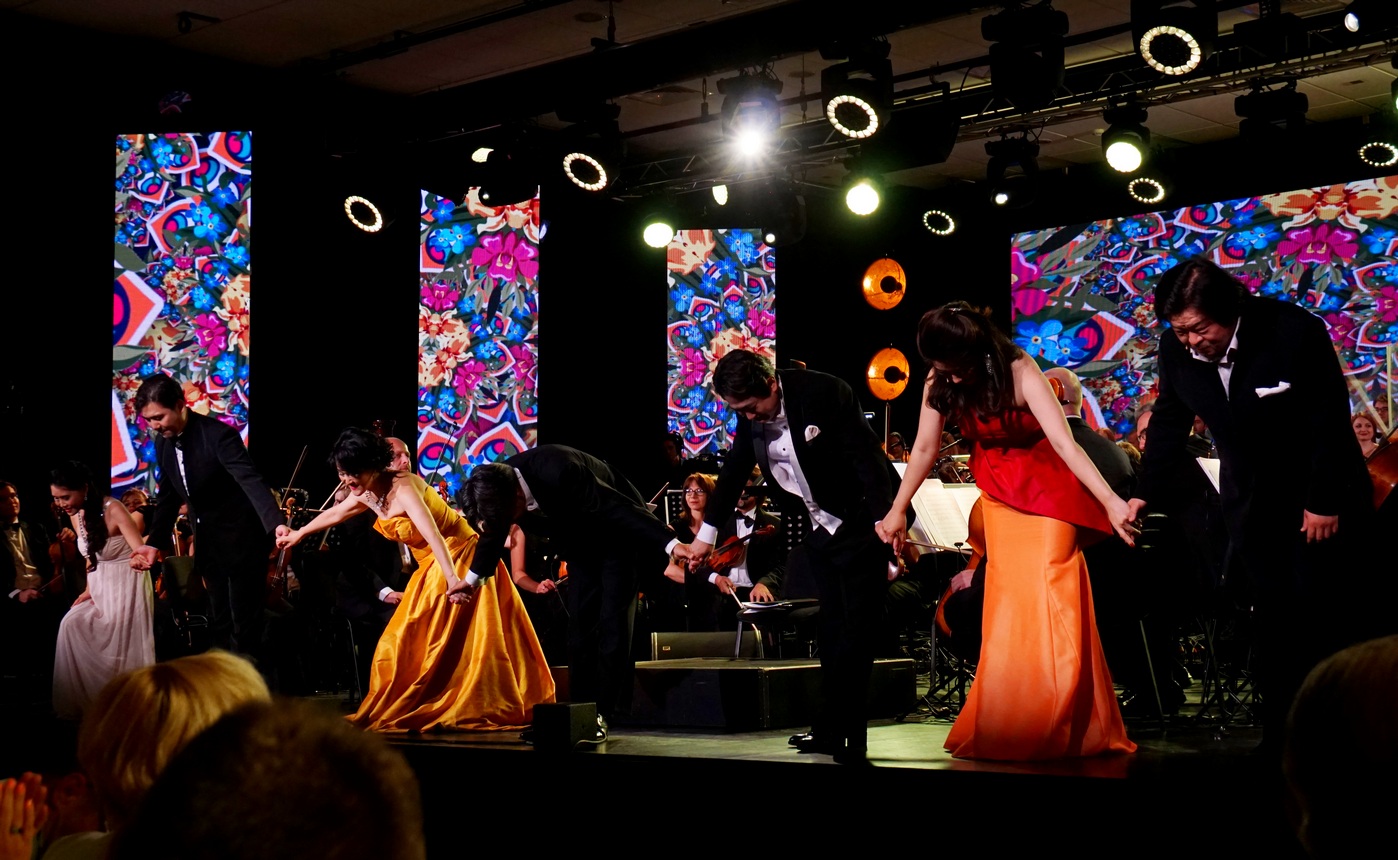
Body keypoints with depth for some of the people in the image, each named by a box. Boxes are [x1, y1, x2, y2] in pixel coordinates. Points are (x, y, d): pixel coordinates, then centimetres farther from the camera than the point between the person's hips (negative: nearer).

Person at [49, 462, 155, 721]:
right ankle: (80, 703, -3)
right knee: (71, 624, -12)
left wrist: (138, 560, -51)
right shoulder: (76, 516, 1)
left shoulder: (114, 510, -21)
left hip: (126, 586, -6)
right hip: (100, 588, 6)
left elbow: (141, 551, -27)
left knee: (123, 648, -9)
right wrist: (89, 590, 3)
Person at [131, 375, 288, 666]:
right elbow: (169, 496, 11)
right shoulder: (163, 441, 1)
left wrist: (276, 523, -46)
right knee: (219, 625, 13)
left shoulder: (219, 435, -22)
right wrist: (156, 542, 3)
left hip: (241, 541, -8)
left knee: (244, 626, -3)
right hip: (208, 544, 8)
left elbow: (251, 480, -32)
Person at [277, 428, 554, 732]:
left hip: (459, 558, -9)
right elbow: (336, 513, 21)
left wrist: (452, 579, -52)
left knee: (466, 641, -6)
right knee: (408, 640, 6)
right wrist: (298, 534, 35)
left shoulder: (404, 488, -27)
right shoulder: (368, 492, -1)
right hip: (430, 567, 9)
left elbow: (433, 534, -40)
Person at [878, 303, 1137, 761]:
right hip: (998, 492, 4)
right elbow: (925, 449, 0)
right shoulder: (940, 382, -12)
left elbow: (1065, 442, -34)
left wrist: (1111, 501, -44)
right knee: (1007, 604, 2)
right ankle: (1005, 728, 8)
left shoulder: (1020, 372, -26)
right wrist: (898, 510, 5)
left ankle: (1059, 727, 0)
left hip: (1045, 487, -4)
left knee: (1047, 604, -9)